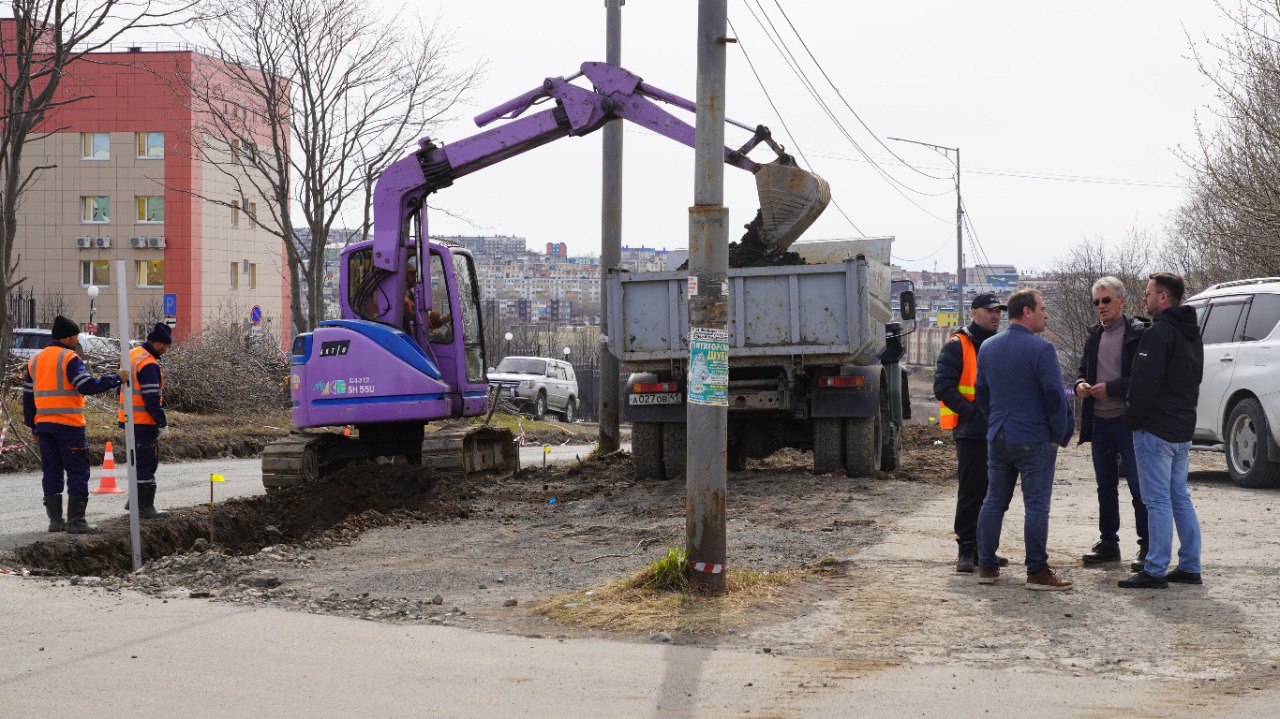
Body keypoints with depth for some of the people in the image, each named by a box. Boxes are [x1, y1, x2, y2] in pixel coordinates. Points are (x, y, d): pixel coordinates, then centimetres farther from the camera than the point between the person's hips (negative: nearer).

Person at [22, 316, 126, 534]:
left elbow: (28, 397, 18)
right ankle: (75, 521, -3)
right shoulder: (69, 358, -9)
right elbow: (87, 386, -21)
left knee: (51, 473, 12)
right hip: (69, 425, -7)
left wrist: (33, 426, 23)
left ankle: (55, 520, 13)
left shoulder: (35, 360, 15)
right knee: (77, 473, -1)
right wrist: (116, 378, -12)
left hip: (43, 425, 7)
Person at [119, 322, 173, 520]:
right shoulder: (149, 365, -19)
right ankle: (145, 507, -2)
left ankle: (135, 501, 29)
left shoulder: (132, 355, 13)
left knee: (140, 460, 20)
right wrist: (162, 423, -16)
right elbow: (152, 399, -22)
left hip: (129, 419, 10)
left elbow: (122, 388, 21)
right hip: (144, 422, -10)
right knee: (147, 463, -4)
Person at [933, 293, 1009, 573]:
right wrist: (972, 412, -21)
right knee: (970, 492, -5)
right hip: (971, 432, -7)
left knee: (992, 494, 10)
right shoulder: (957, 346, -5)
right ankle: (966, 548, 2)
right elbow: (943, 387, -12)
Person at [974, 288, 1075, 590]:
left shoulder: (987, 347, 8)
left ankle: (986, 566, 14)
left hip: (997, 438, 6)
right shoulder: (1041, 349, -14)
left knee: (994, 501, 12)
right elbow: (1055, 397, -16)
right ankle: (1037, 571, -1)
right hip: (1034, 440, -6)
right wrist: (1059, 436, -4)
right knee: (1036, 505, -2)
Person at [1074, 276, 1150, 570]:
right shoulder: (1094, 335, 14)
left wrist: (1110, 388, -18)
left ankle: (1146, 546, 4)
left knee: (1138, 486, -3)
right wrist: (1080, 384, -1)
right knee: (1106, 487, 13)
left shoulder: (1138, 333, -8)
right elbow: (1082, 369, 22)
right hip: (1099, 422, 7)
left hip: (1127, 421, -7)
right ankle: (1108, 543, 22)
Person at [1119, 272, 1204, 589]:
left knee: (1158, 500, -6)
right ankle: (1190, 567, 18)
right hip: (1183, 429, 10)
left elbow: (1145, 384, -21)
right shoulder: (1192, 335, 16)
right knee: (1180, 497, 15)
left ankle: (1155, 572, -4)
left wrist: (1133, 418, -10)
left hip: (1156, 430, -9)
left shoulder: (1159, 334, -17)